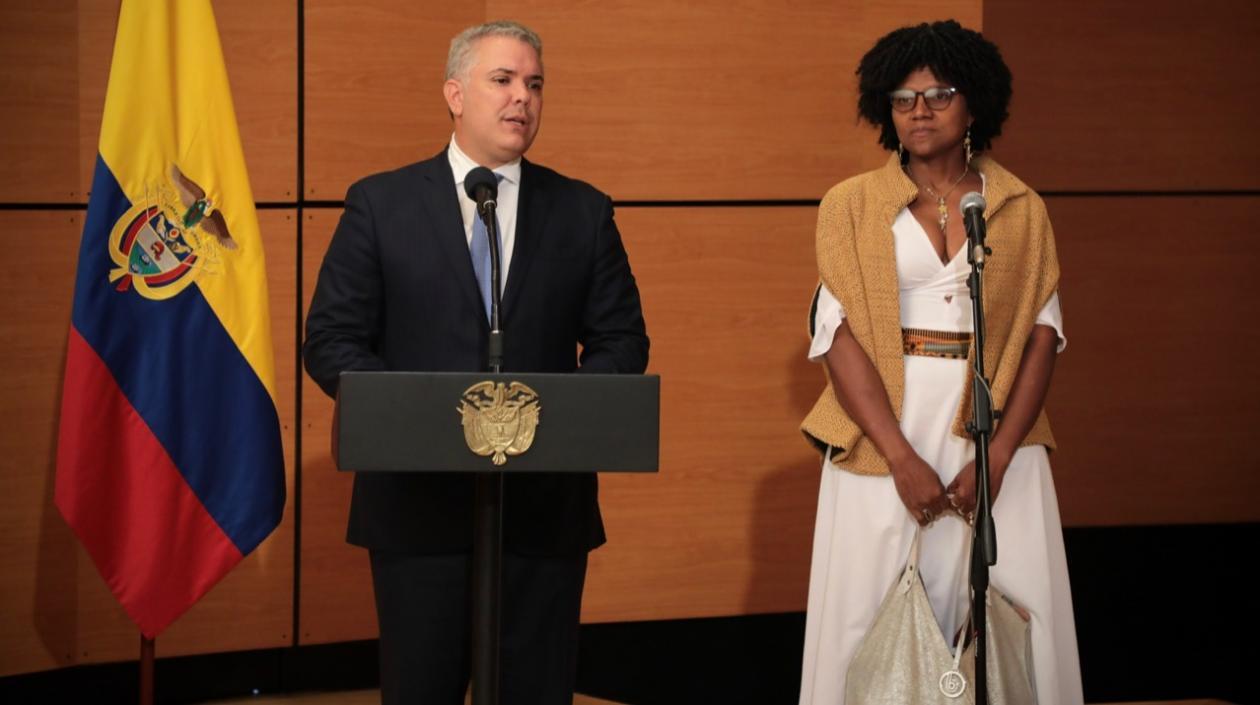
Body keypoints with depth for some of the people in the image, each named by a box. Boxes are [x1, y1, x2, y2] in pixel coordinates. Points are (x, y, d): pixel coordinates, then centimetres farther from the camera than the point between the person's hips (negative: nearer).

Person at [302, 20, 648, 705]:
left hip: (545, 501, 2)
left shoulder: (583, 212, 8)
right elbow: (331, 341, 1)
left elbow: (622, 340, 9)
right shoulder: (380, 204, 3)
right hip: (419, 499, -1)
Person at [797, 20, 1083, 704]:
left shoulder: (1021, 210, 8)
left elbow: (1042, 337, 3)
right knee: (879, 624, -2)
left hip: (994, 437, 1)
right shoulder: (852, 206, 4)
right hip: (884, 439, -1)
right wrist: (902, 459, -14)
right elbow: (838, 334, -4)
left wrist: (998, 456, -11)